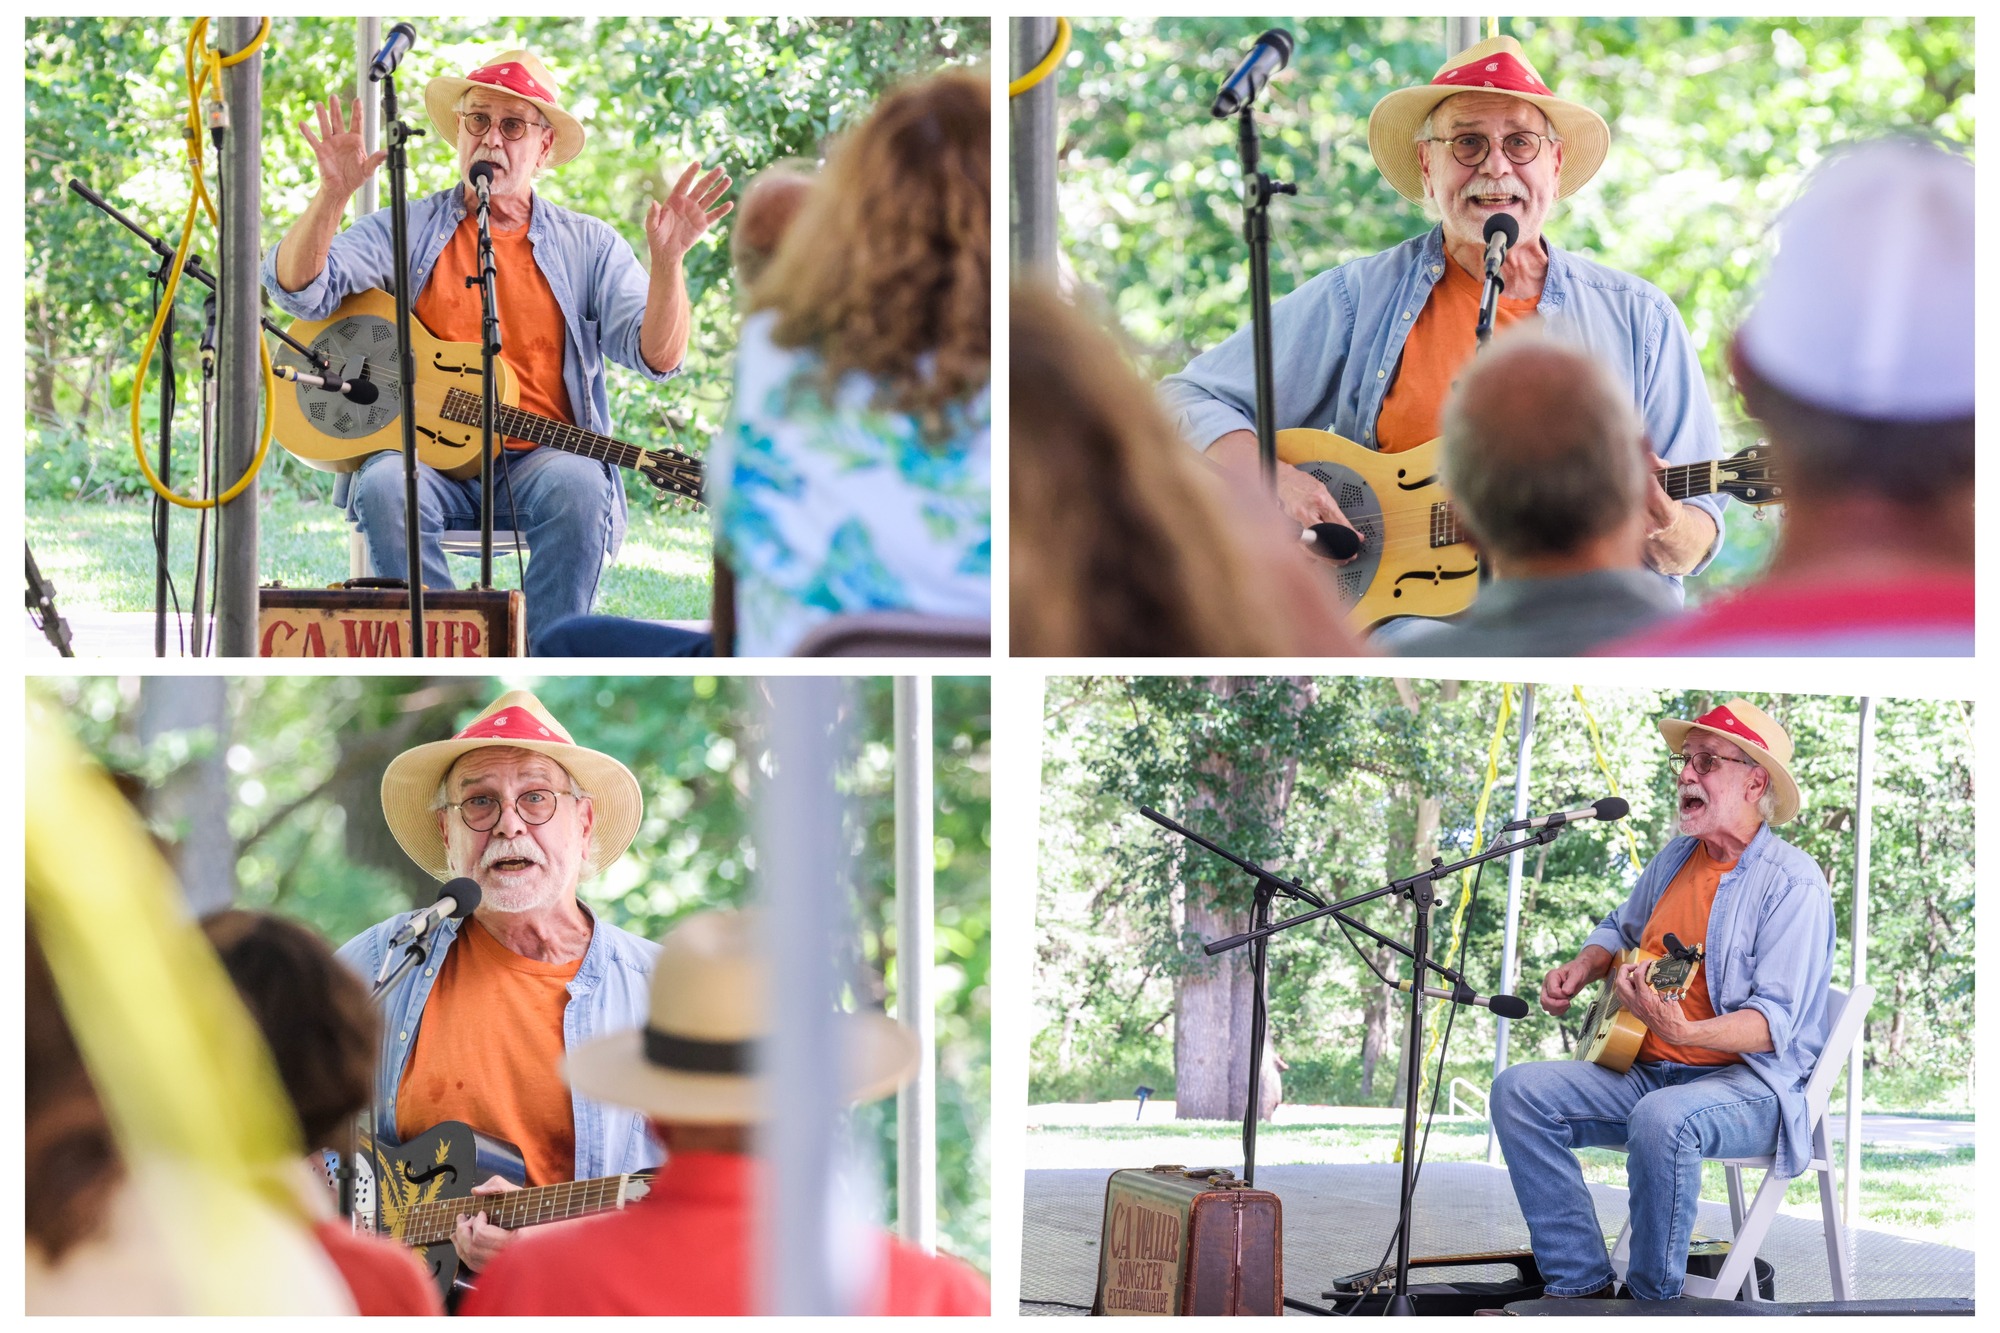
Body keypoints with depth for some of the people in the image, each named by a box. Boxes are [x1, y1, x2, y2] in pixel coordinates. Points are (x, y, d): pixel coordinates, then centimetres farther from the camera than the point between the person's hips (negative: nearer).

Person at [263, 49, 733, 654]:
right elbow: (296, 287, -1)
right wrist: (334, 194, -18)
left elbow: (658, 356, 0)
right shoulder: (404, 231, 12)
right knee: (385, 488, -33)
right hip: (427, 456, 0)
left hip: (540, 460, 0)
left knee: (575, 488, -34)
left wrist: (667, 262, -19)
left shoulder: (589, 245, 12)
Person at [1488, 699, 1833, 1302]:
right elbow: (1620, 929, 33)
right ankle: (1581, 1288, -13)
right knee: (1519, 1090, -12)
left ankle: (1653, 1301, -20)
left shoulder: (1793, 882, -12)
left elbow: (1776, 1021, -22)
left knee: (1662, 1118, -39)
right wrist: (1581, 970, 10)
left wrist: (1684, 1030, -39)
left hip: (1751, 1080, -8)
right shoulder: (1675, 858, 13)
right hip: (1644, 1069, 8)